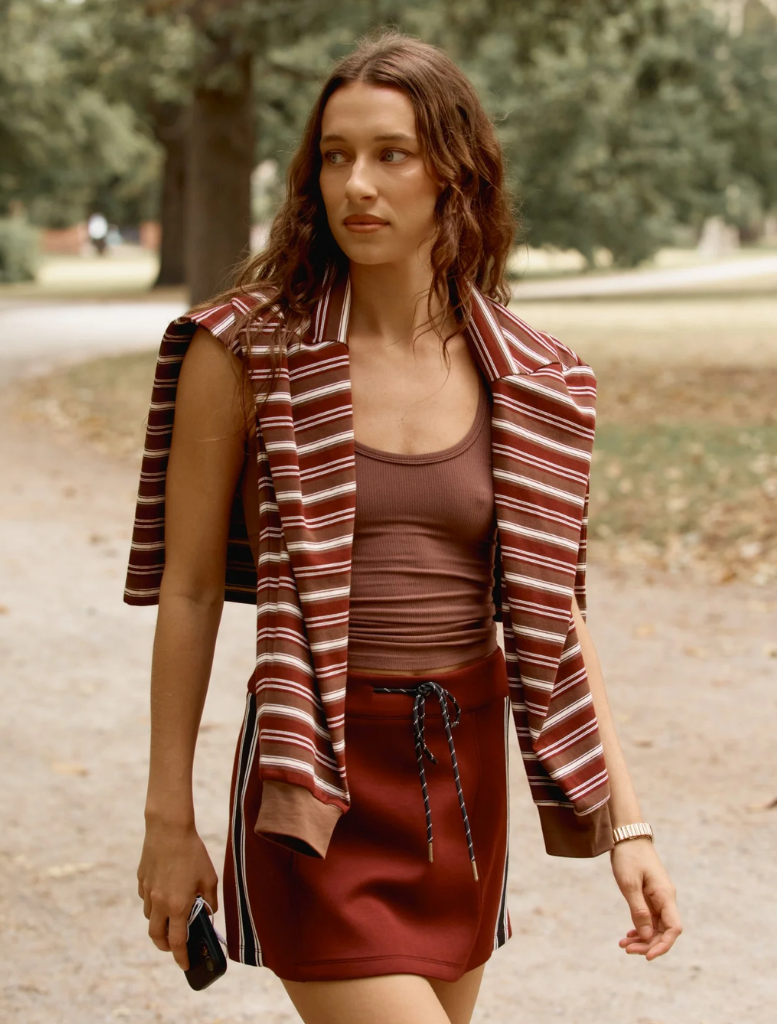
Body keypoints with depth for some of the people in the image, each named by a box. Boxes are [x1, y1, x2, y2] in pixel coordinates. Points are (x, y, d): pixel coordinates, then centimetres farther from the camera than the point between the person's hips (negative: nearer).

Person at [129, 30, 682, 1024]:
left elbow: (554, 614, 6)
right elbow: (188, 591, -3)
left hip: (466, 766, 4)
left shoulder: (529, 381, 2)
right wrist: (169, 819, -2)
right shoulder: (245, 350, -7)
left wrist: (625, 823, 1)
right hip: (318, 788, -4)